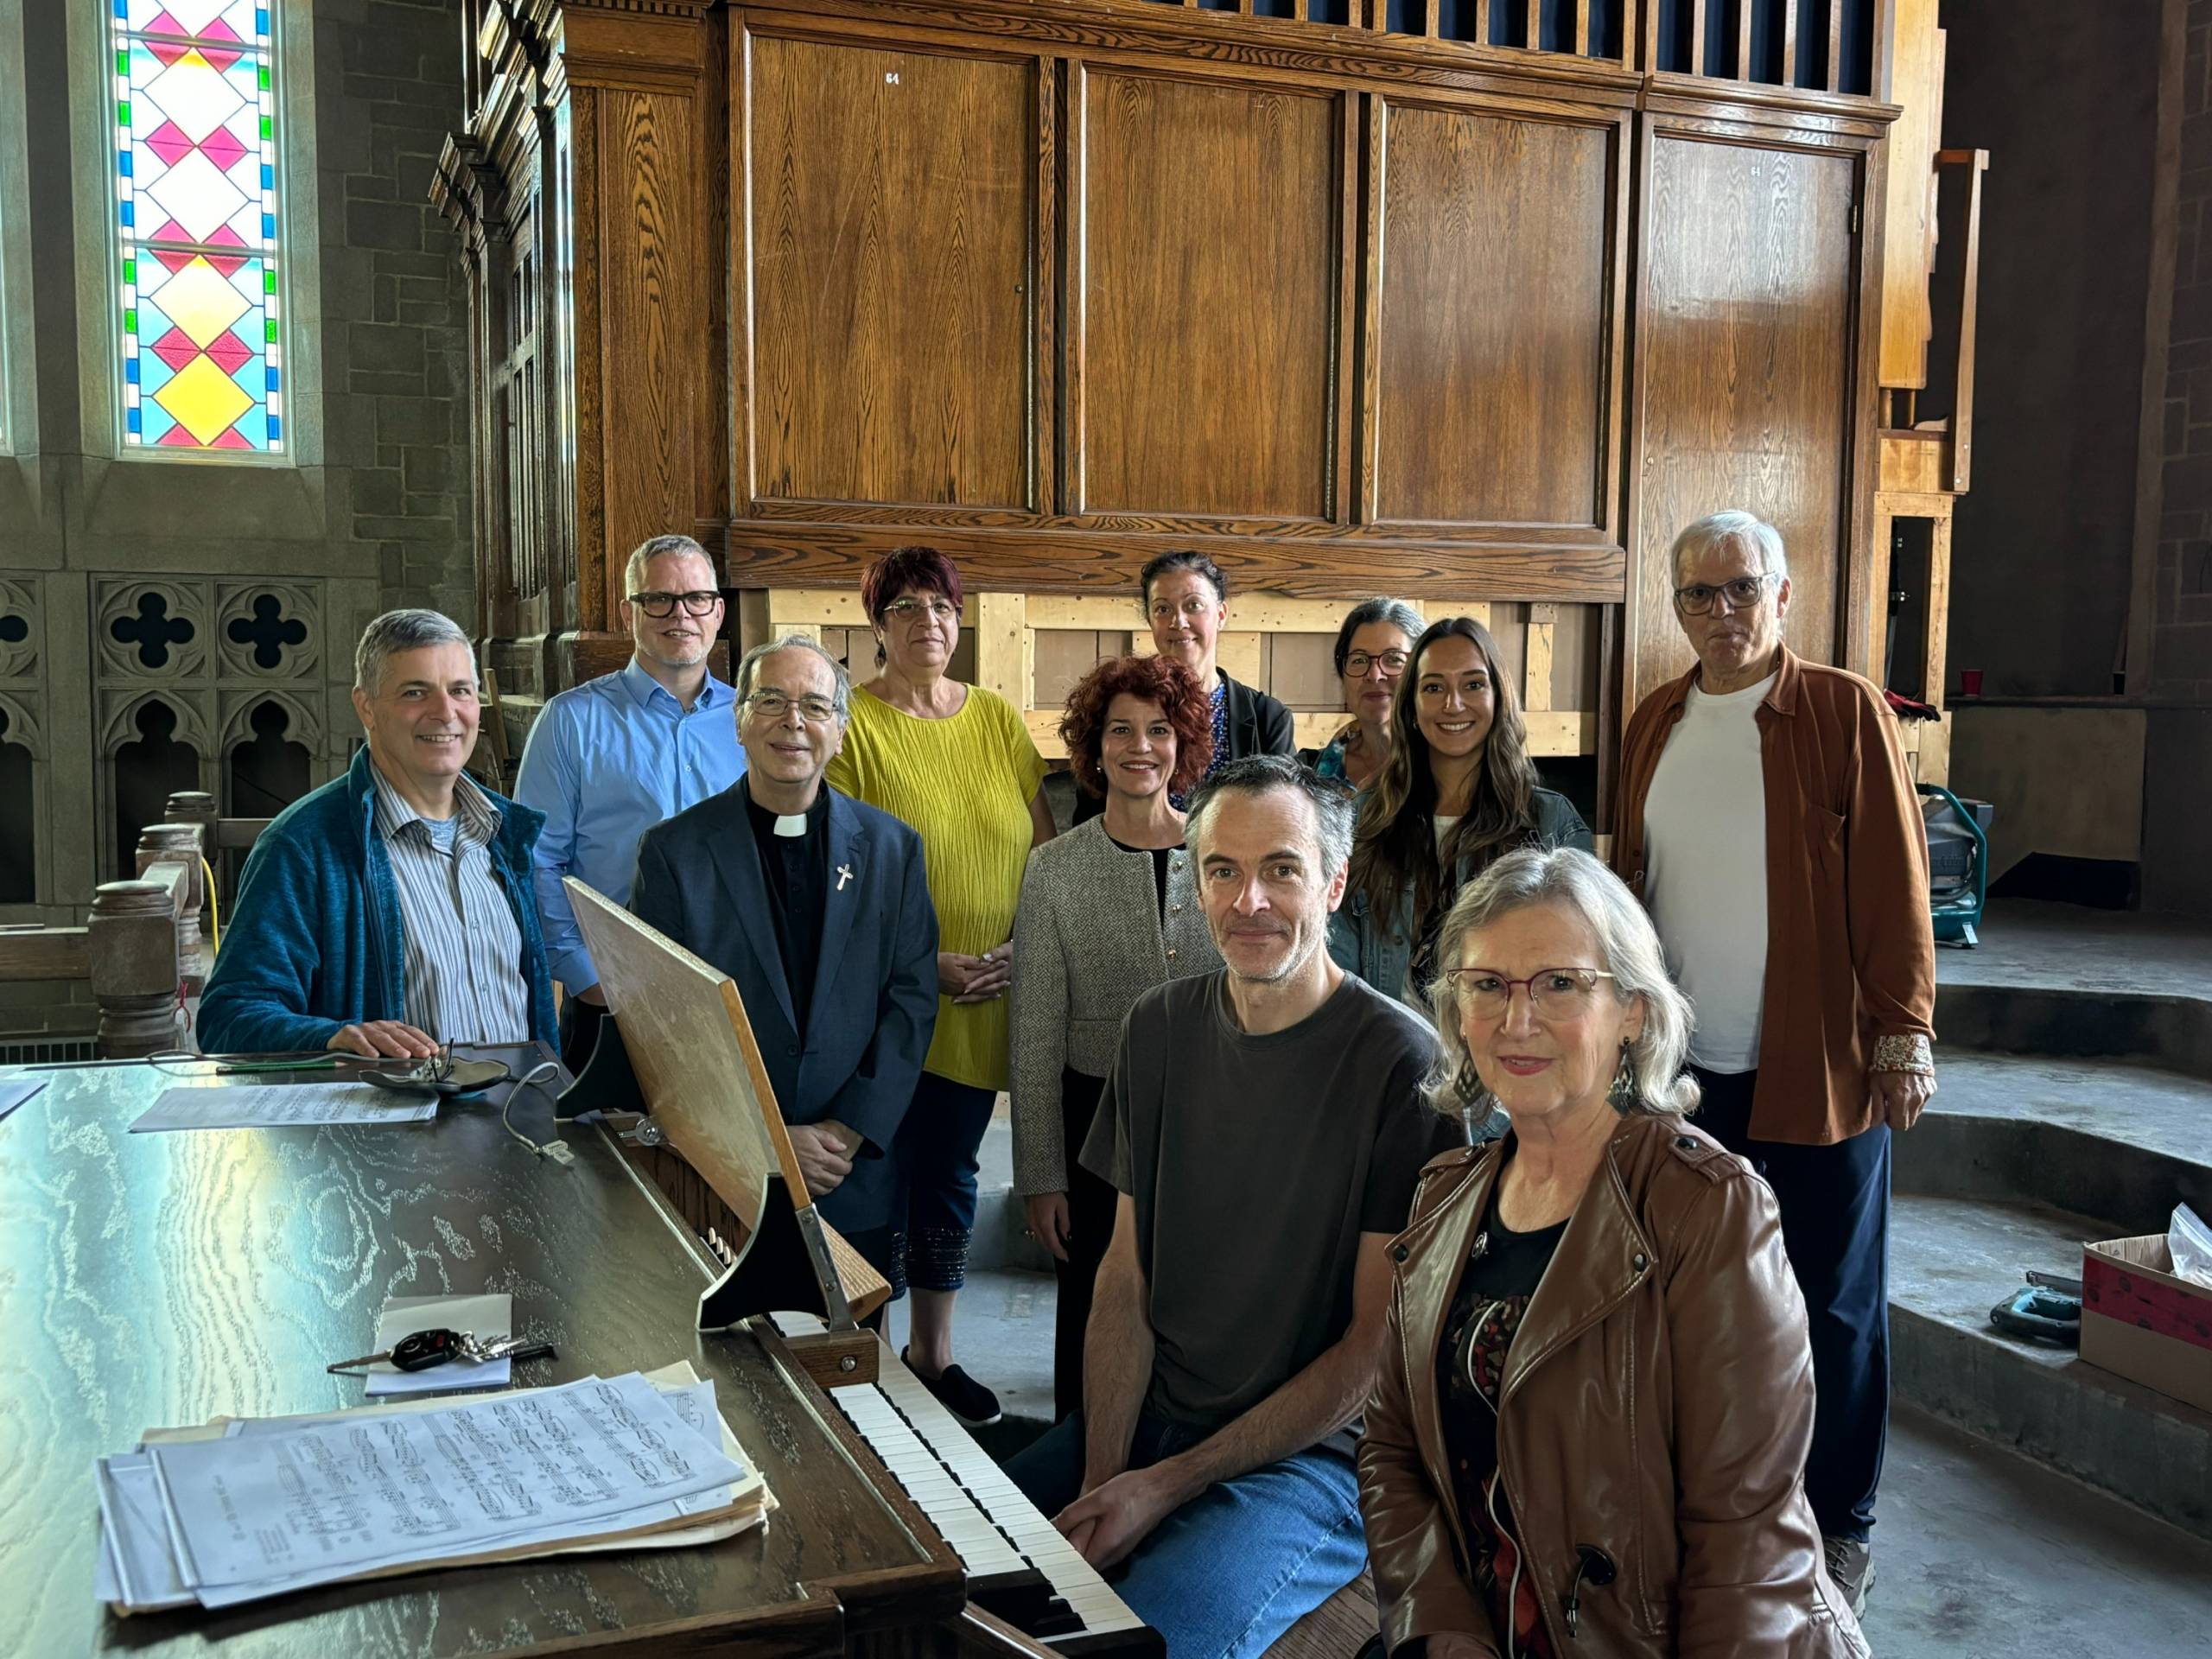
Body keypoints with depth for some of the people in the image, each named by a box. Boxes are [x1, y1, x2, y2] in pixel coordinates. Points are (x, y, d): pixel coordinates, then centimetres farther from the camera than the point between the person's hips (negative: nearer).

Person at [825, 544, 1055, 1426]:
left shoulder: (999, 719, 8)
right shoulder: (849, 723, -6)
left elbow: (1046, 848, 9)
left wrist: (1023, 945, -5)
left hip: (984, 1004, 4)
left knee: (947, 1174, 14)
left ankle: (932, 1350, 30)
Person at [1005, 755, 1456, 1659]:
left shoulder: (1405, 1064, -14)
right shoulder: (1160, 1027, 4)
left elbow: (1378, 1348, -12)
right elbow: (1126, 1277, 5)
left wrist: (1168, 1484, -13)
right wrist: (1101, 1478, -8)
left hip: (1318, 1451, -5)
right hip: (1145, 1417, 5)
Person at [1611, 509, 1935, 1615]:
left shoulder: (1845, 712, -5)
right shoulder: (1653, 726, 9)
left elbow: (1893, 882, -8)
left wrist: (1903, 1032, -11)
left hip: (1816, 1068, -4)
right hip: (1682, 1069, 4)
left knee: (1830, 1304, 7)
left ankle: (1840, 1521, 24)